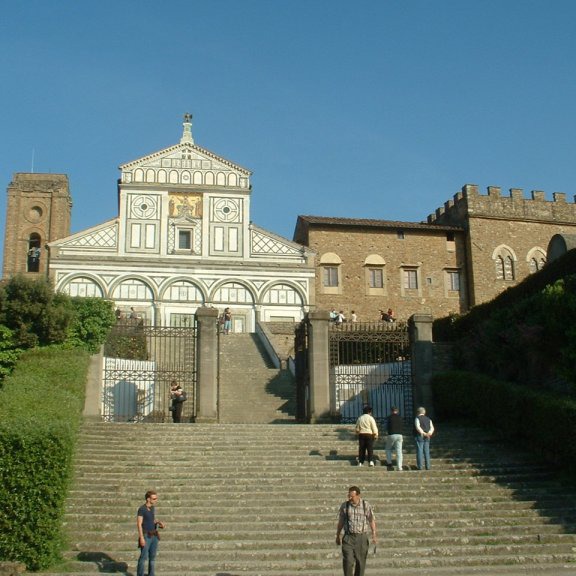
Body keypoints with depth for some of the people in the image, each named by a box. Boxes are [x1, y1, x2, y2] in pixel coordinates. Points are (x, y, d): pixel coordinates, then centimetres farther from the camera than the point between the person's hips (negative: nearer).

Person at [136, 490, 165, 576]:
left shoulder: (152, 508, 8)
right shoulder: (141, 509, -16)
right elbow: (139, 524, -17)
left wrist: (160, 523, -3)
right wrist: (141, 538, -22)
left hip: (154, 536, 7)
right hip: (146, 536, -7)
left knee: (152, 556, 9)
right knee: (144, 557, -5)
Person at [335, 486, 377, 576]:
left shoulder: (366, 506, -6)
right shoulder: (344, 506, -2)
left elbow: (372, 521, -2)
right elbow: (340, 522, 9)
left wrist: (374, 535, -12)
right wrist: (338, 536, 14)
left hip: (362, 538, 0)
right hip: (348, 538, 0)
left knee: (360, 563, 7)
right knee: (348, 562, -13)